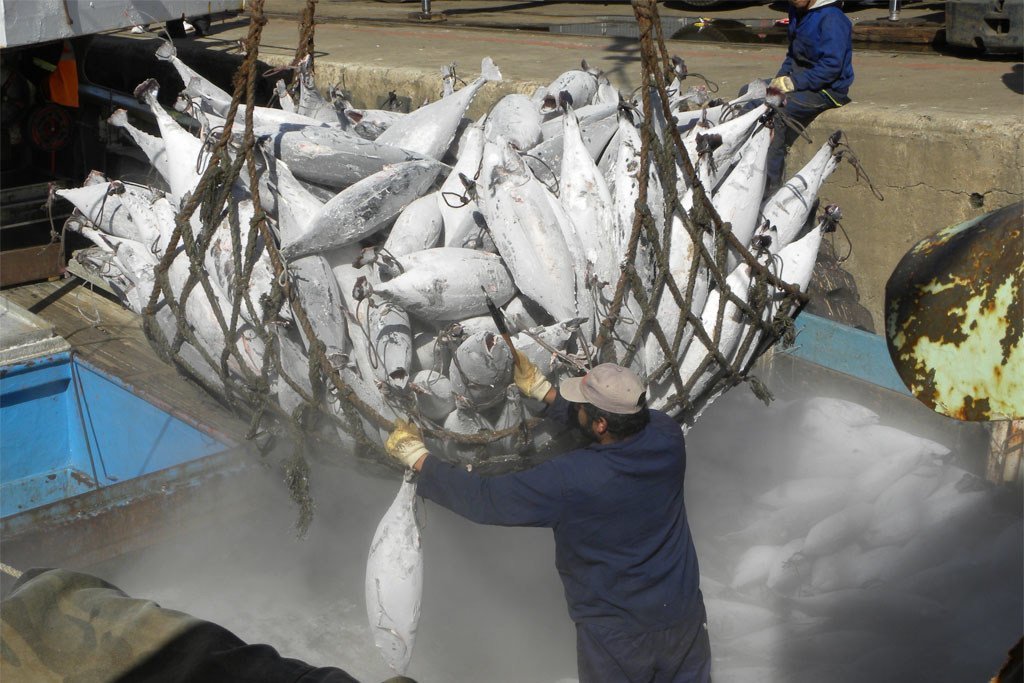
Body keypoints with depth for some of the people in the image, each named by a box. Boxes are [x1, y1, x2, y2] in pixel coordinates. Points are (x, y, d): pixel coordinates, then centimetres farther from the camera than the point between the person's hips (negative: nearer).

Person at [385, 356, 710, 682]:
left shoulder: (570, 480, -30)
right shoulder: (667, 435, -18)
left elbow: (485, 499, -20)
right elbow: (620, 418, 4)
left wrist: (416, 456, -9)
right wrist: (543, 390, 8)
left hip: (617, 633, -4)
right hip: (683, 614, 5)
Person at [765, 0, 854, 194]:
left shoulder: (832, 19, -17)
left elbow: (832, 66, -22)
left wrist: (794, 83, -23)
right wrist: (780, 77, 3)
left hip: (827, 89, -9)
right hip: (798, 78, 9)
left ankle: (770, 188, -23)